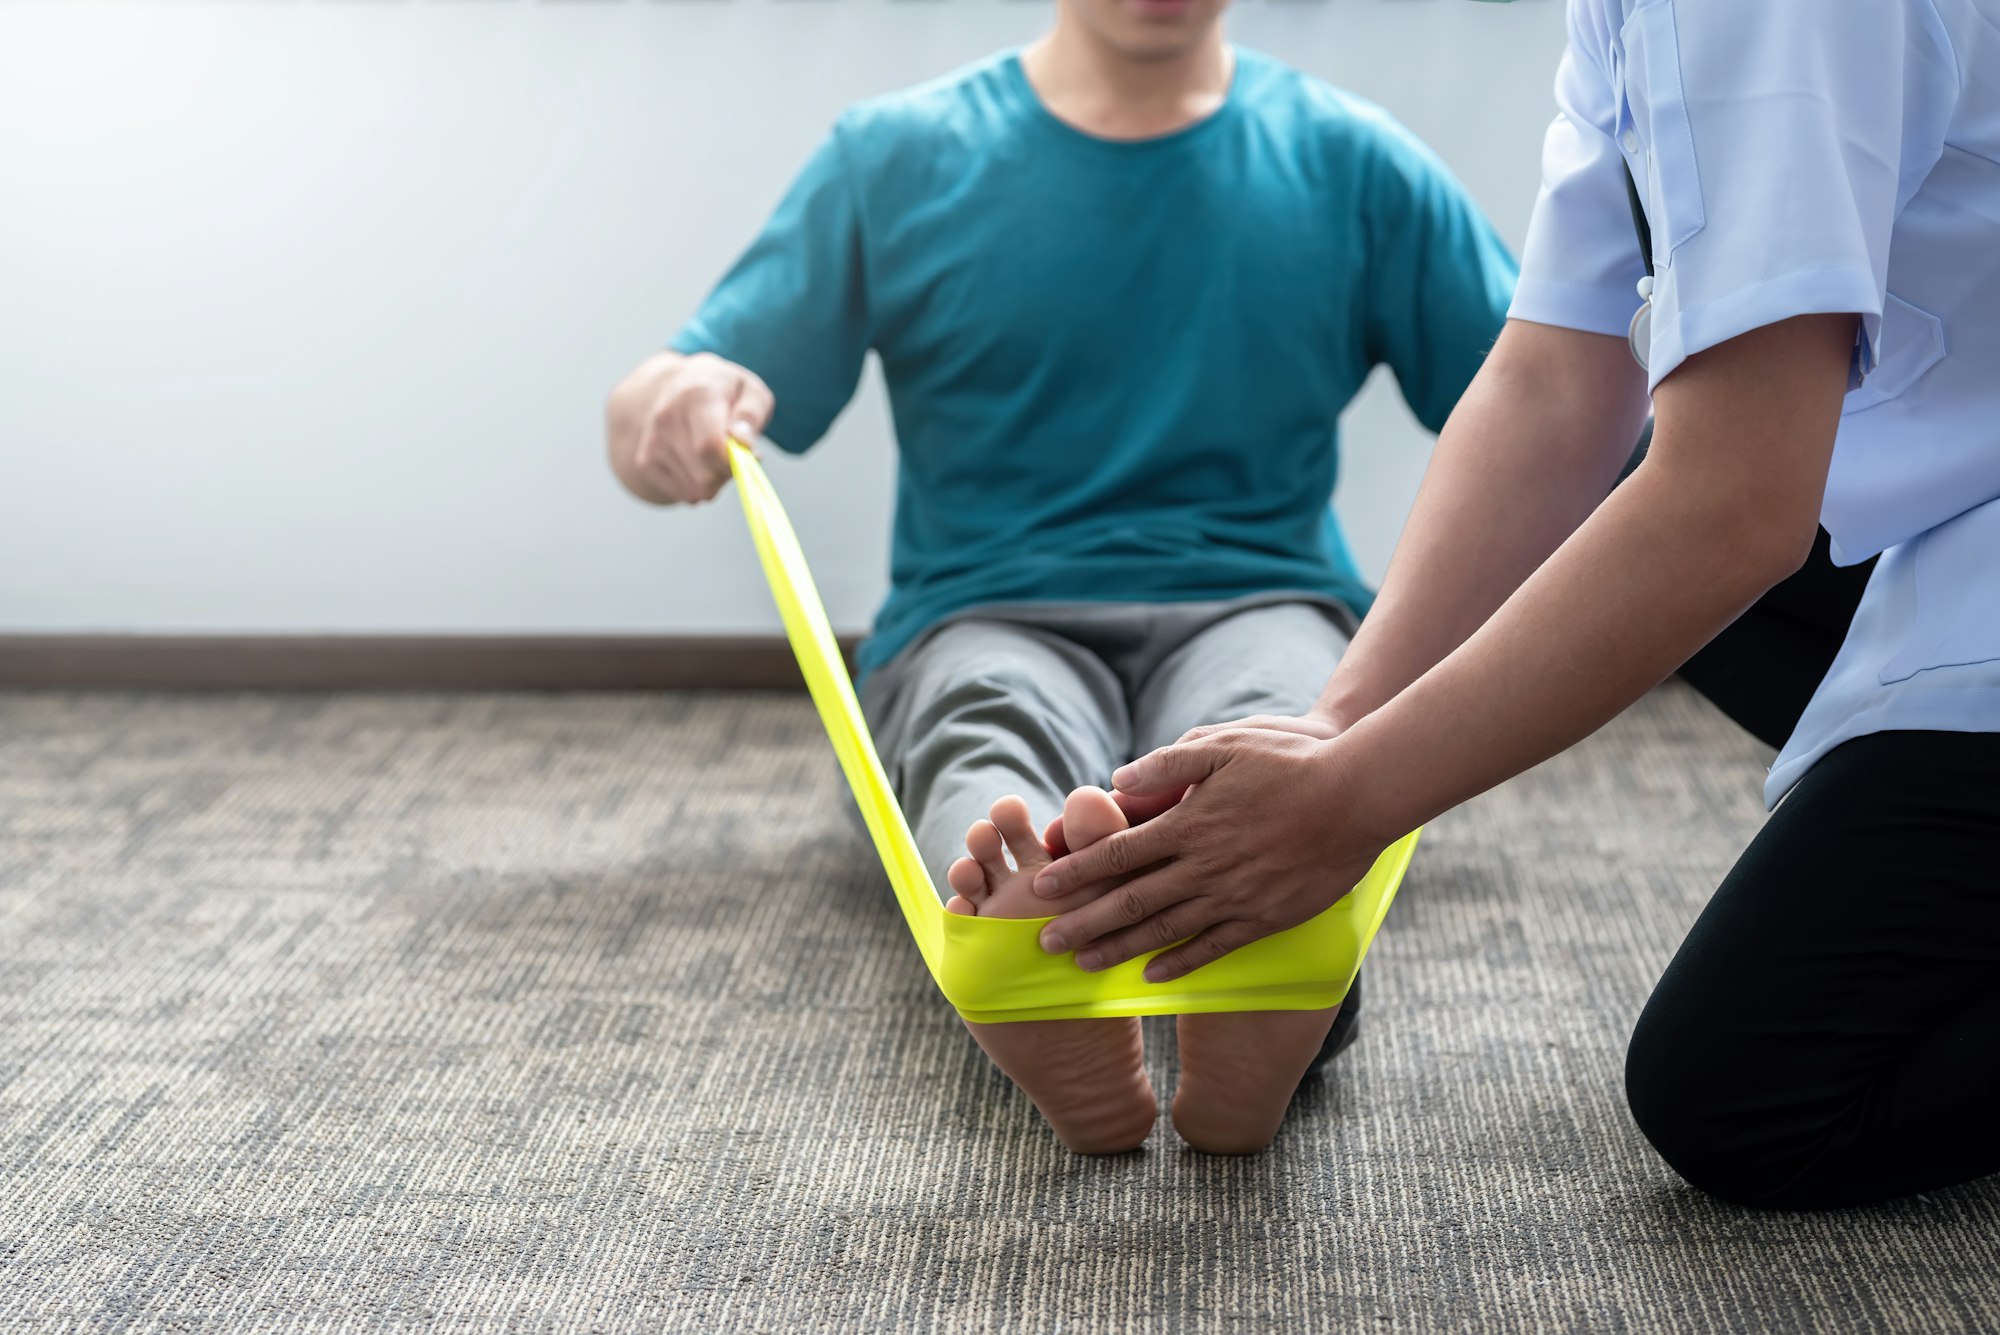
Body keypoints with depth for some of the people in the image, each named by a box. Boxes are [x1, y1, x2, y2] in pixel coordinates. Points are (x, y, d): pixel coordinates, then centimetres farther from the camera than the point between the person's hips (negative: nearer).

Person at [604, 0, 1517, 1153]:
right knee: (987, 739, -37)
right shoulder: (898, 159, 11)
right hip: (989, 622, 0)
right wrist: (671, 403, -19)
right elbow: (654, 441, 6)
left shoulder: (1353, 163, 12)